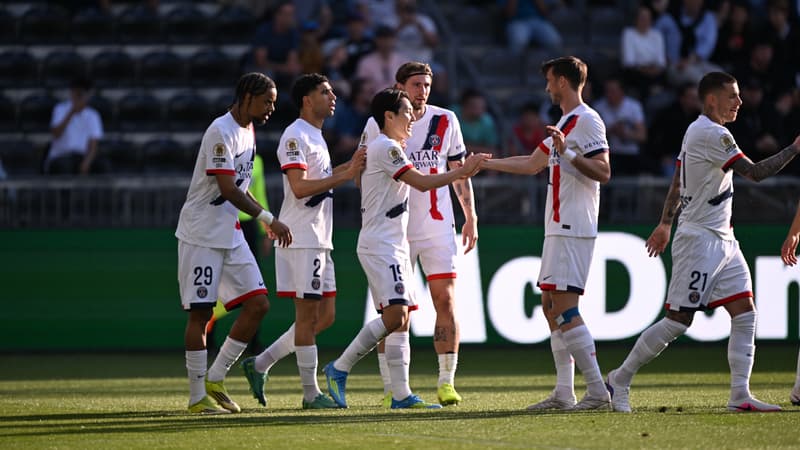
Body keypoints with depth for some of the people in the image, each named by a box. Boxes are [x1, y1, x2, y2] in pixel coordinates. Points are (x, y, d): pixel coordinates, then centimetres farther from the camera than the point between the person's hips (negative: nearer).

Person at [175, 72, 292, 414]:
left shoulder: (248, 130, 12)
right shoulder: (221, 132, -17)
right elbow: (228, 190, -23)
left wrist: (265, 223, 18)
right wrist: (268, 218, -23)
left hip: (231, 234, 9)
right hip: (201, 235, -9)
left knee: (257, 305, 2)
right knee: (200, 312, -4)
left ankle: (214, 380, 11)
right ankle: (197, 397, 2)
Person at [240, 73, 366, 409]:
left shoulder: (316, 137, 20)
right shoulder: (295, 136, -11)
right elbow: (299, 187, -21)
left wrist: (348, 167, 12)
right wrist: (345, 176, -20)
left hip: (319, 240, 10)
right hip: (301, 239, -10)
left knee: (325, 315, 10)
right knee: (308, 314, -6)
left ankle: (260, 365, 14)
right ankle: (311, 393, -1)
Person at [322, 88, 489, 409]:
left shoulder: (385, 148, 21)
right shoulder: (386, 148, -12)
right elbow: (421, 183, -16)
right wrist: (461, 172, -9)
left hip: (393, 246, 11)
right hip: (380, 246, -11)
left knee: (400, 320, 5)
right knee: (394, 315, -19)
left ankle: (401, 394, 2)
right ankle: (339, 369, -11)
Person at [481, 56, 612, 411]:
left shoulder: (587, 121, -10)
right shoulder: (565, 122, 20)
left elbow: (603, 172, -19)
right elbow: (532, 164, 31)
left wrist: (567, 152, -29)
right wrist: (485, 163, 33)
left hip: (573, 230, -10)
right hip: (558, 228, 10)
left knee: (563, 306, -14)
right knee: (551, 306, 9)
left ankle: (598, 391, -16)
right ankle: (564, 393, 10)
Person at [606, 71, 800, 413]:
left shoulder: (696, 130, 14)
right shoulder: (713, 135, -17)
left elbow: (677, 180, 23)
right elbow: (755, 172, -20)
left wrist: (666, 224, 30)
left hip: (723, 242, 10)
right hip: (700, 240, -10)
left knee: (745, 313, 0)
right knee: (678, 320, -7)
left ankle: (740, 395, -3)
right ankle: (620, 379, 5)